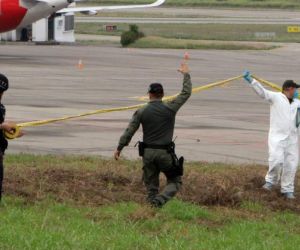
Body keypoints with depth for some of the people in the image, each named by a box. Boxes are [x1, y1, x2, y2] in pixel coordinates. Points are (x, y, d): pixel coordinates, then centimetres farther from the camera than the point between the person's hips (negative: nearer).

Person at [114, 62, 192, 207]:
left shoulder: (141, 112, -2)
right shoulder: (170, 108, -4)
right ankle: (160, 200, -18)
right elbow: (186, 93, 7)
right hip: (165, 153, -2)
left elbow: (129, 131, 0)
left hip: (148, 153, 2)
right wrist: (186, 75, 21)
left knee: (151, 185, 13)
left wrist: (119, 148, 10)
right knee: (175, 182, 7)